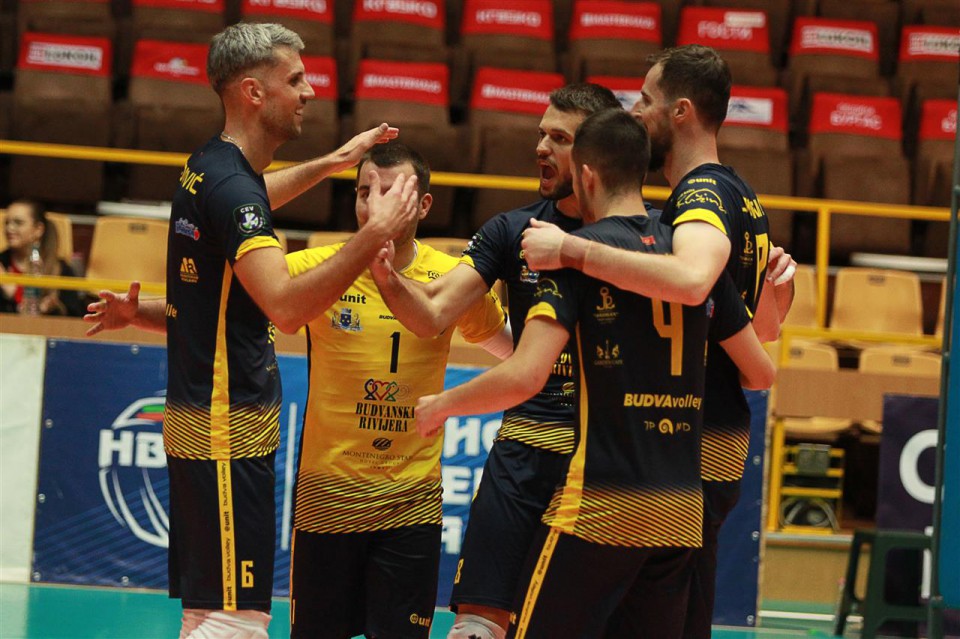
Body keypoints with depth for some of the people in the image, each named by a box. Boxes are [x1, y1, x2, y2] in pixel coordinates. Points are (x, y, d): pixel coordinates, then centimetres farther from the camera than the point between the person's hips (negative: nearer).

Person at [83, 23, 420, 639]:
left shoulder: (208, 168, 12)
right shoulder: (231, 185, -18)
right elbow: (284, 305, -31)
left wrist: (329, 162, 42)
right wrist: (375, 235, -28)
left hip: (200, 421, 10)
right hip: (228, 432, -10)